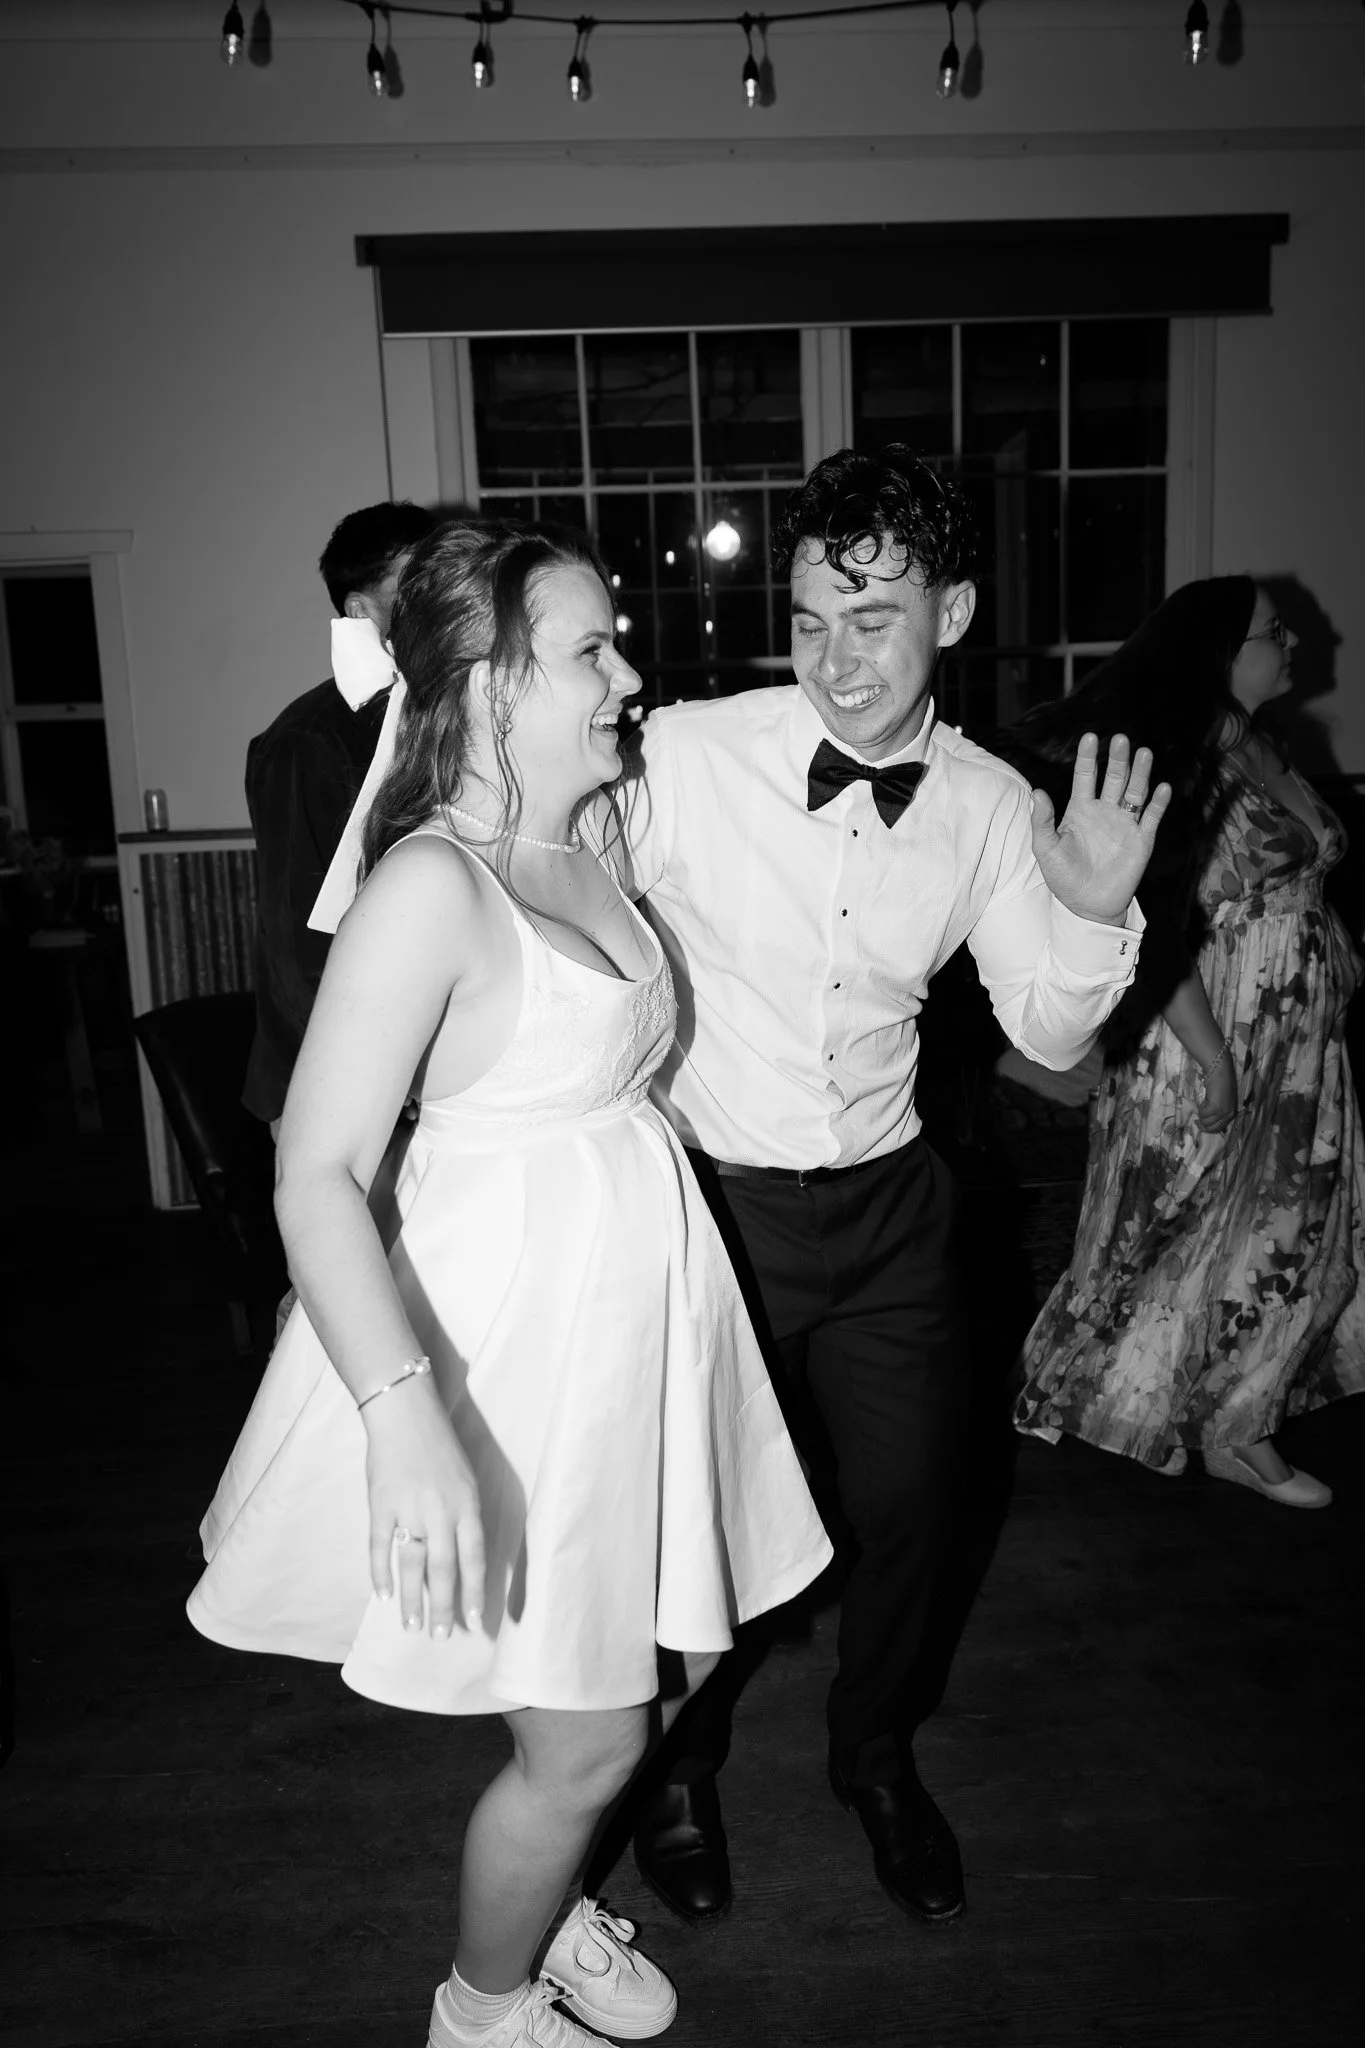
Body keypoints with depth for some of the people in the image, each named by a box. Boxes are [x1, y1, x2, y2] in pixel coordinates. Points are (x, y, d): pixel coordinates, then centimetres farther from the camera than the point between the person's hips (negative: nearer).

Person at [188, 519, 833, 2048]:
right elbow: (315, 1177, -23)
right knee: (585, 1735, 7)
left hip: (644, 1285, 8)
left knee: (669, 1660, 21)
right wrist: (402, 1414, -35)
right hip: (520, 1311, -8)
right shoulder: (432, 886, -21)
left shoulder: (589, 846, 4)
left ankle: (549, 1906, 48)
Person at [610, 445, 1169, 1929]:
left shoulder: (990, 805, -5)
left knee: (906, 1502, 17)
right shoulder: (683, 755, -17)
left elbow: (1050, 1034, 2)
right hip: (704, 1200, -3)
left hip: (886, 1207, 3)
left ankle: (876, 1755, 50)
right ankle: (678, 1767, 47)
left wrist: (1094, 911, -17)